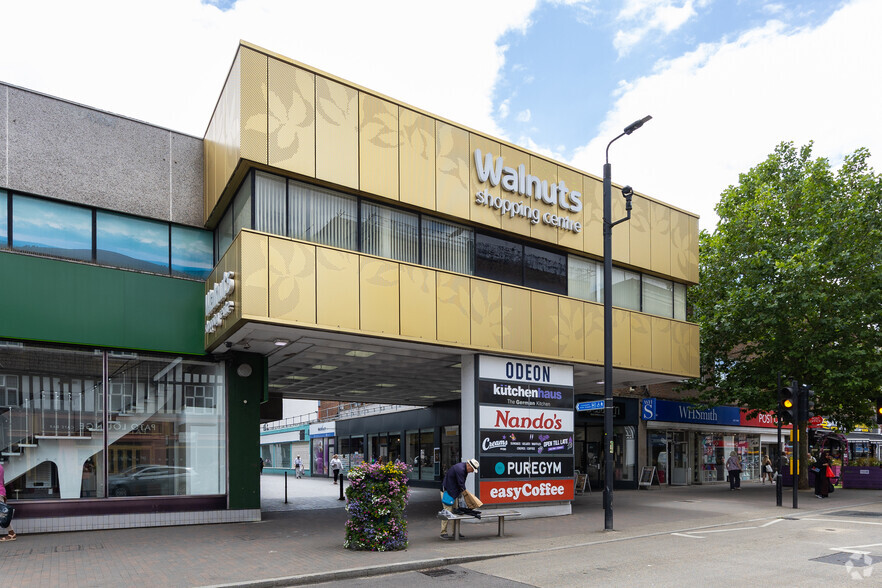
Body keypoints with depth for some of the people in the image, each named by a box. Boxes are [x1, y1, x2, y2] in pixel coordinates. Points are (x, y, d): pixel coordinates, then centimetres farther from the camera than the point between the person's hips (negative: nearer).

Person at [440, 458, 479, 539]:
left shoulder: (464, 468, 3)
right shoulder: (459, 469, -27)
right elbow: (461, 485, -24)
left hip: (454, 492, 10)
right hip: (447, 491, -10)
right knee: (447, 512, -11)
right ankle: (443, 533, -6)